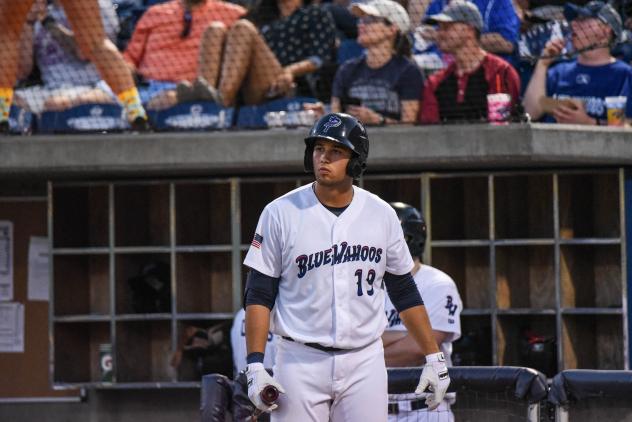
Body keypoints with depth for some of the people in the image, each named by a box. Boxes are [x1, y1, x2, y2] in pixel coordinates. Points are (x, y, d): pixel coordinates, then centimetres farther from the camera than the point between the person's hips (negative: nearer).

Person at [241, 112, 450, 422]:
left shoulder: (382, 215, 6)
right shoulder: (281, 213, -2)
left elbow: (405, 293, 13)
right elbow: (258, 296, -1)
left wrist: (434, 358, 9)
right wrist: (255, 365, -10)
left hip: (365, 364, 2)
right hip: (301, 362, -2)